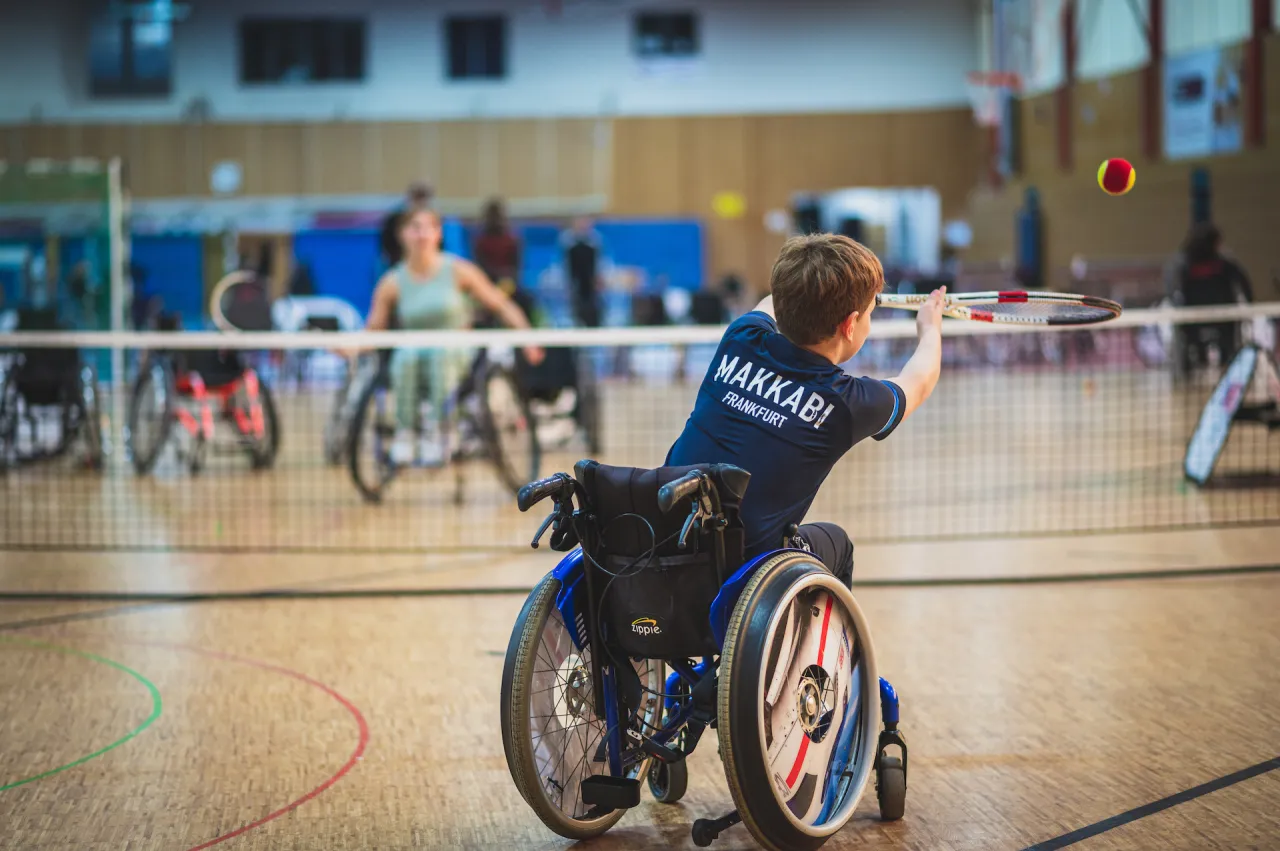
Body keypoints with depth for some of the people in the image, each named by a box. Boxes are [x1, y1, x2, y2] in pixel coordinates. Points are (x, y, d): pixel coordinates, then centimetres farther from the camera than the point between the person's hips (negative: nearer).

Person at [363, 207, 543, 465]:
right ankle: (404, 434, -33)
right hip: (415, 362, 1)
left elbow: (502, 305, 5)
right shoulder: (392, 283, 3)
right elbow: (373, 330, 3)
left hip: (457, 358, -1)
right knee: (405, 356, -34)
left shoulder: (457, 270, 1)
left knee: (442, 352, -36)